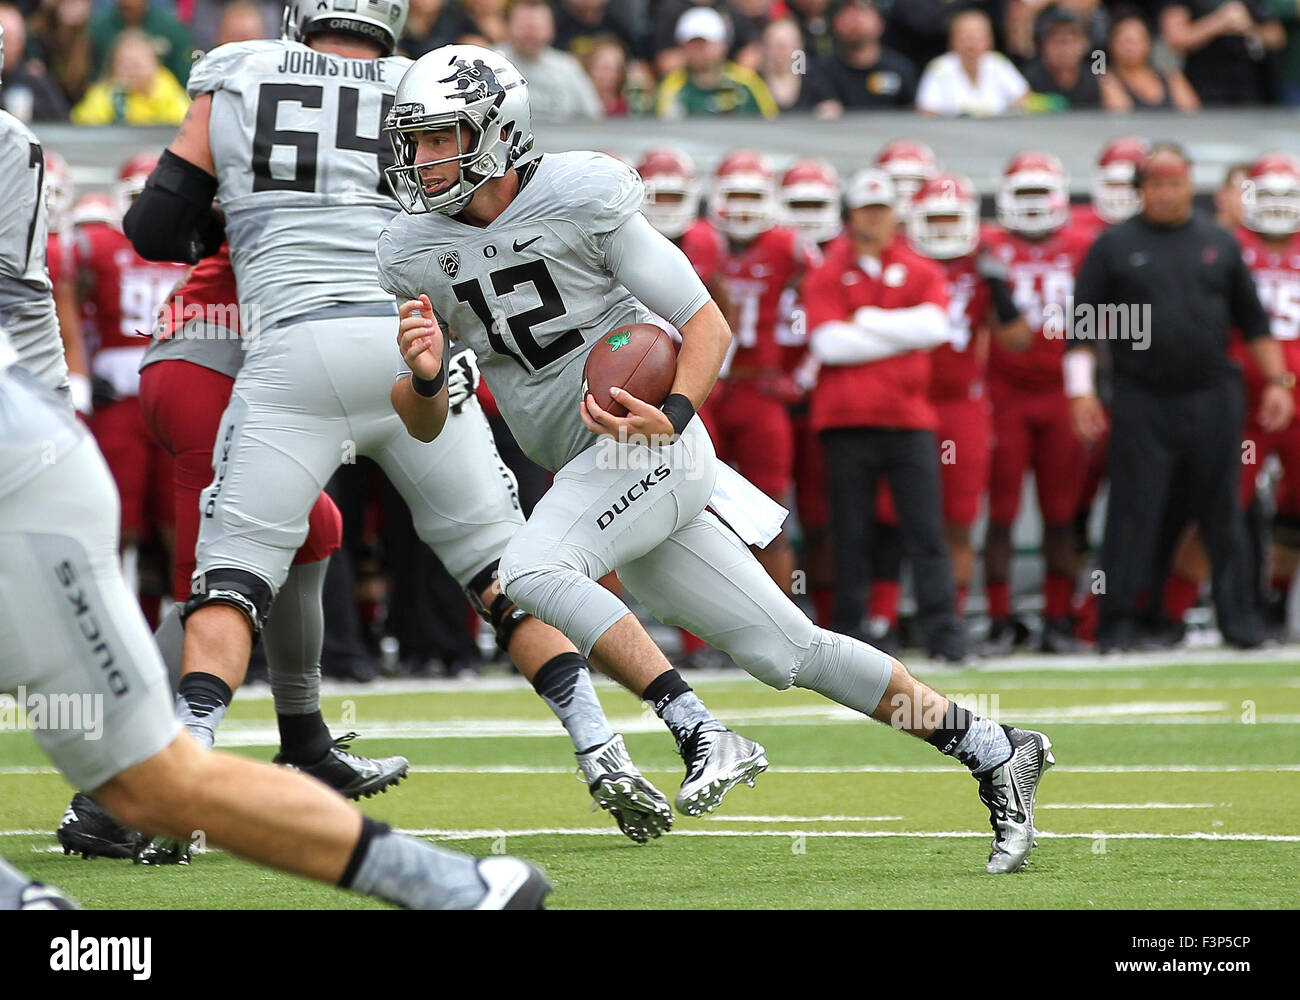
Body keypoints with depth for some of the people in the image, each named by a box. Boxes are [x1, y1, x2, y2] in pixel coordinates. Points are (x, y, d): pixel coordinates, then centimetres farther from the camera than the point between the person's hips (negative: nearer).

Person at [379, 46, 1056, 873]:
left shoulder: (581, 198, -12)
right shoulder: (413, 253, 4)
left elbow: (707, 324, -9)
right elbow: (425, 427, 7)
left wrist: (674, 415, -27)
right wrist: (424, 373, -16)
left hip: (652, 443, -6)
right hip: (585, 469, 6)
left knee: (529, 568, -29)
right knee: (785, 651, 6)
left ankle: (703, 736, -25)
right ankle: (994, 753, 13)